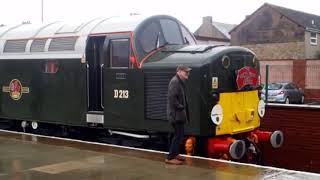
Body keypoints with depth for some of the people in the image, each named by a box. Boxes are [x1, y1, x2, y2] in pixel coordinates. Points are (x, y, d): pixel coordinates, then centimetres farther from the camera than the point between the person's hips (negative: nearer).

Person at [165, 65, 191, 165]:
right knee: (178, 135, -8)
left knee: (179, 135, 17)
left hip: (179, 113, 10)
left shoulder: (180, 82, 16)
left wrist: (184, 109, 12)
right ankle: (170, 158, -4)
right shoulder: (174, 82, -16)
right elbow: (172, 97, -25)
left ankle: (175, 154, 28)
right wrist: (180, 107, -18)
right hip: (176, 114, -10)